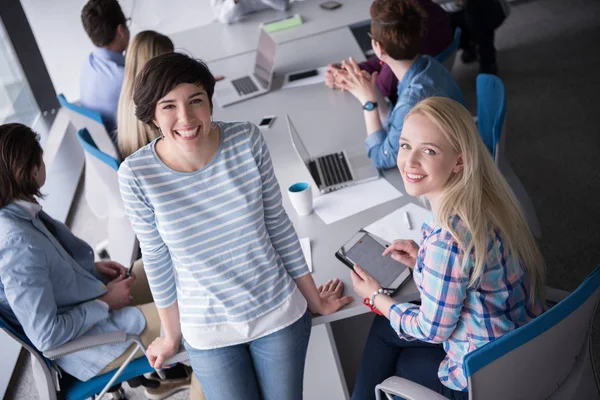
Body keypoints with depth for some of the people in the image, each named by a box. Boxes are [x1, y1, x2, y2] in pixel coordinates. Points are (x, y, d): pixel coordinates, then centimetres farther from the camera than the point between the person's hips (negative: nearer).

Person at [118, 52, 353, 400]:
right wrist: (172, 336, 7)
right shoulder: (136, 174, -19)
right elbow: (157, 260, -5)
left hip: (279, 312, 1)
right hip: (207, 330, 0)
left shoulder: (247, 140, -16)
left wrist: (314, 298, 5)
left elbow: (278, 225, -5)